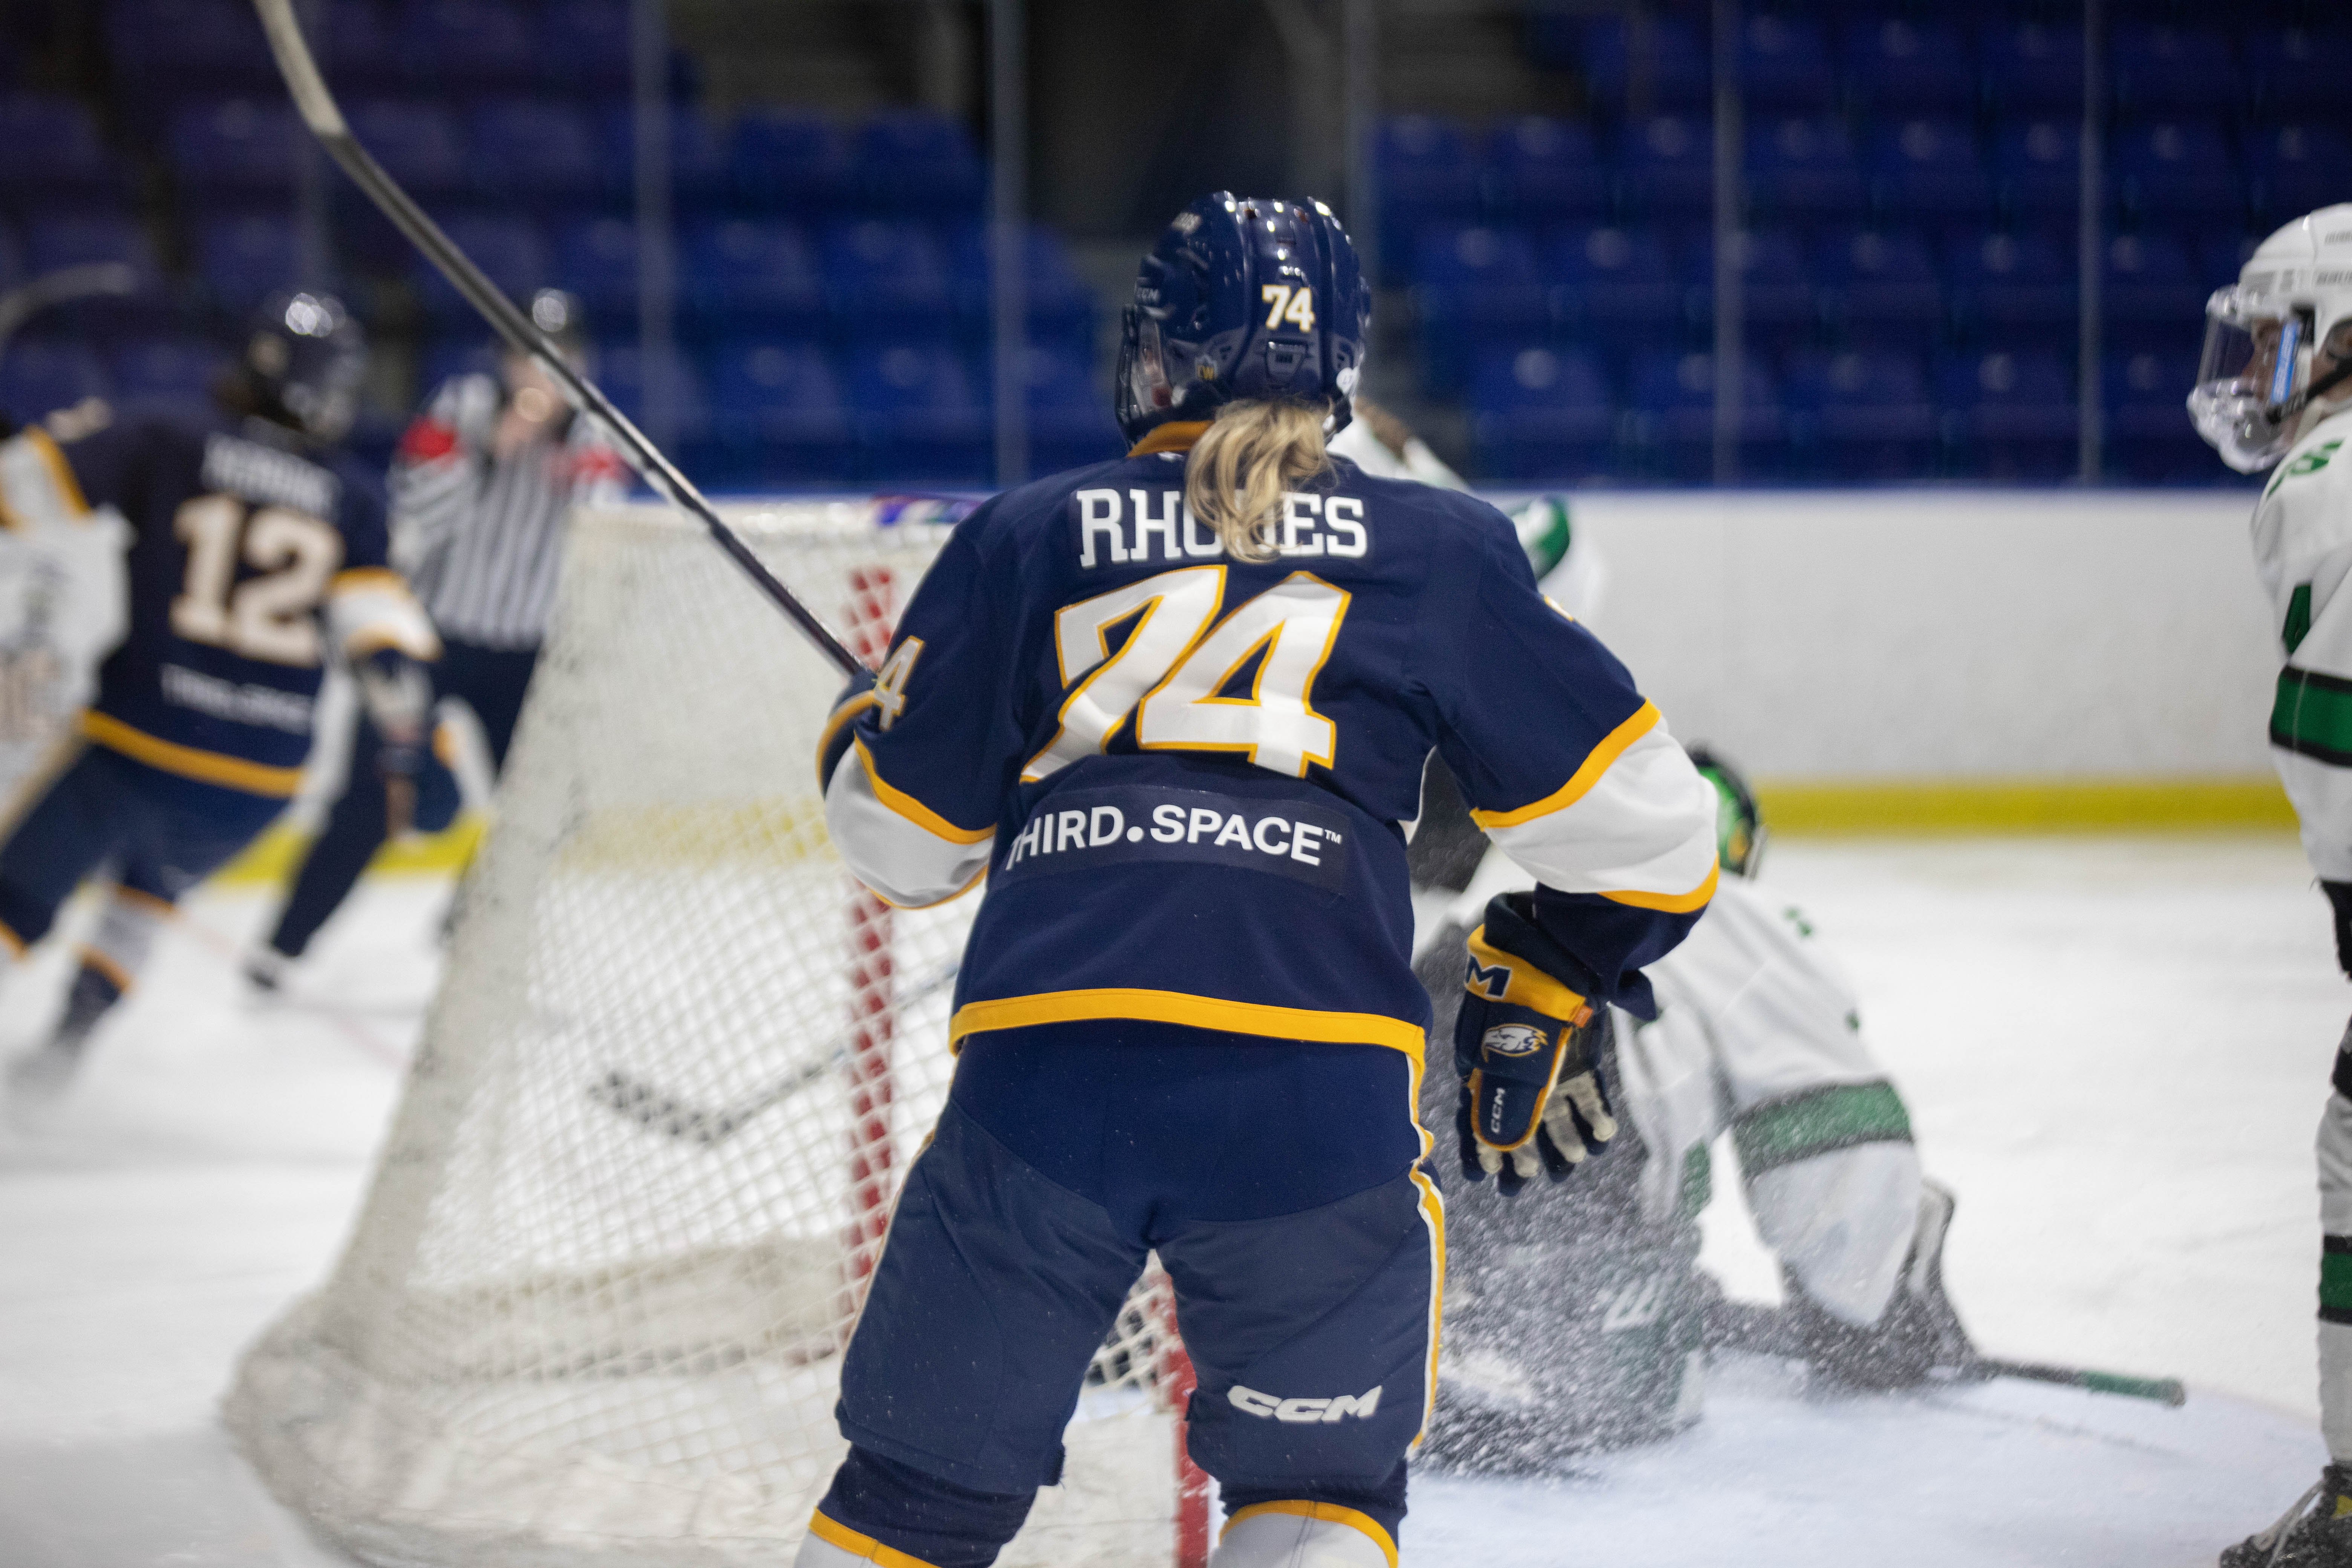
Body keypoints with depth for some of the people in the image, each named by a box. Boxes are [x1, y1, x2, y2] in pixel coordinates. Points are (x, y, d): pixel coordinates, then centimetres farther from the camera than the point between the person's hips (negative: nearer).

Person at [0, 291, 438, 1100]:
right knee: (153, 883, 31)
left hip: (138, 738, -3)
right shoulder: (352, 498, 5)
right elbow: (382, 626, -3)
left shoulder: (169, 444, -2)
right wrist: (413, 744, 2)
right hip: (264, 774, 3)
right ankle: (72, 1034, 27)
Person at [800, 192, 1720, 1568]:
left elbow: (903, 835, 20)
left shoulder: (1026, 538, 16)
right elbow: (1638, 821, 14)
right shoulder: (1440, 552, 15)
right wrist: (1541, 1007, 29)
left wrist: (870, 727, 42)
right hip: (1315, 1089, -1)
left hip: (1043, 1057, 1)